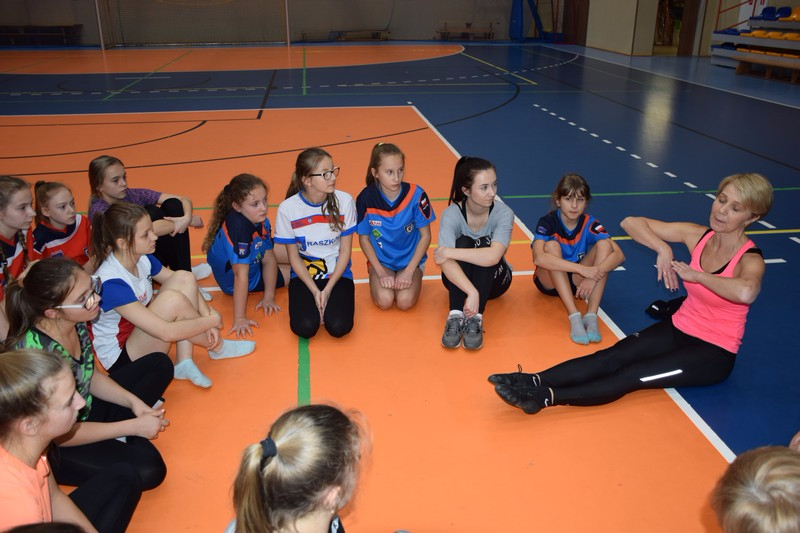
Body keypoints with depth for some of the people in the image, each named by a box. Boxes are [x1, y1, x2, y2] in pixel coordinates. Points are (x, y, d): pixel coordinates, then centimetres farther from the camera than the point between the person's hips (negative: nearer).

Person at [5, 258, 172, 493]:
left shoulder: (76, 323, -14)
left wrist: (133, 401, -10)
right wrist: (133, 426, -20)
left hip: (85, 413, 8)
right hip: (53, 447, -8)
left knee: (159, 364, 10)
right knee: (147, 469, -26)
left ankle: (114, 435, 3)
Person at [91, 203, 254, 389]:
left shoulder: (143, 259, -7)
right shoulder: (111, 283, -31)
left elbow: (188, 283, 3)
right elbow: (167, 332, -35)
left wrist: (207, 316, -14)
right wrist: (212, 320, -21)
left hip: (141, 333, 8)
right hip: (121, 359, -8)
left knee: (184, 279, -10)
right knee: (173, 300, -31)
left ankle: (184, 362, -12)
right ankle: (216, 347, -4)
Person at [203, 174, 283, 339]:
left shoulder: (261, 221, -13)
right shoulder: (239, 228, -37)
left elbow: (268, 260, -7)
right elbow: (241, 275, -38)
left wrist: (269, 297, -13)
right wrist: (239, 318, -35)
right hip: (232, 282, -8)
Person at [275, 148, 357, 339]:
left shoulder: (344, 201, -13)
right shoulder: (287, 208, -14)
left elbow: (345, 251, -5)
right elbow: (293, 256, -4)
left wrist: (327, 290, -12)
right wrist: (315, 291, -13)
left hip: (337, 273, 0)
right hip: (304, 274, 0)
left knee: (339, 327, -21)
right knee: (304, 328, -22)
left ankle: (330, 300, 12)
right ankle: (310, 301, 12)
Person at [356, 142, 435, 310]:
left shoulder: (416, 195, -18)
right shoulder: (366, 198, -15)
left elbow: (425, 236, -8)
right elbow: (363, 238, -3)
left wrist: (409, 271, -14)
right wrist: (381, 272, -12)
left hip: (411, 259, 0)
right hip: (381, 260, 1)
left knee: (405, 301, -23)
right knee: (384, 300, -23)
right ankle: (377, 279, 10)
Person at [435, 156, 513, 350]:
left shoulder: (503, 213, -21)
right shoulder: (451, 214, -22)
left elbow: (493, 256, -39)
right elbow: (447, 263, -37)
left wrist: (449, 252, -36)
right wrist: (472, 292, -49)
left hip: (494, 280, 0)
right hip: (459, 278, 0)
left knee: (486, 244, -30)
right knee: (463, 242, -29)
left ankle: (475, 318, -36)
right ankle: (456, 316, -35)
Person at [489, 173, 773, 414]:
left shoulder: (750, 259, -17)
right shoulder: (698, 235, -2)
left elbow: (746, 292, -45)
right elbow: (631, 223, -3)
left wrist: (696, 274, -29)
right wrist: (663, 248, -20)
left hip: (714, 352, -5)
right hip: (678, 328, 5)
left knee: (631, 376, -25)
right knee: (610, 357, -20)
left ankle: (545, 397, -37)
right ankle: (534, 382, -35)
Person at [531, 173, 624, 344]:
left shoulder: (590, 224, -10)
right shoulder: (547, 222, -18)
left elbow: (619, 255, -22)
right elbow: (538, 258, -38)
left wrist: (594, 276, -39)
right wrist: (583, 269, -43)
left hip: (577, 282, 3)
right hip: (549, 281, -3)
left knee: (604, 244, -20)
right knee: (552, 245, -31)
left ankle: (591, 316, -30)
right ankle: (574, 316, -38)